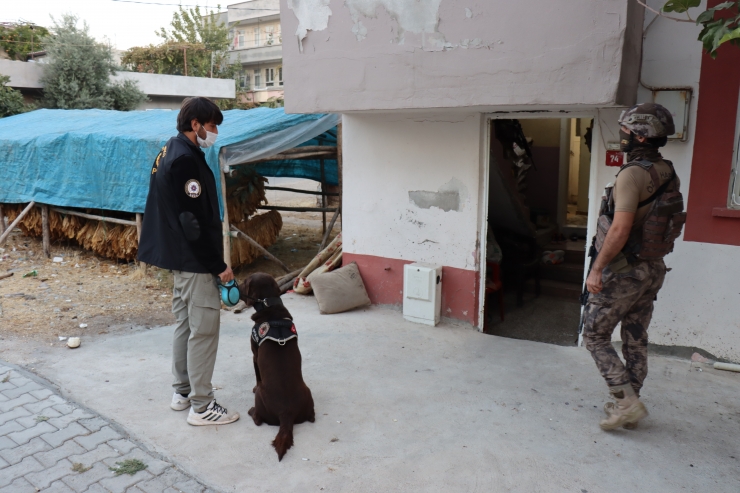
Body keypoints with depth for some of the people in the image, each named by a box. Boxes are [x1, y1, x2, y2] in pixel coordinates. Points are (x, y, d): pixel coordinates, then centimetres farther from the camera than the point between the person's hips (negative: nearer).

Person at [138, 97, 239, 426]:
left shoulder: (169, 152, 13)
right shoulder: (186, 160, -19)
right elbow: (194, 222, -23)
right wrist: (218, 265, -18)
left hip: (178, 256, 11)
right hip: (195, 261, -11)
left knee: (185, 324, 17)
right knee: (204, 330, -3)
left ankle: (182, 392, 29)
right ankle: (201, 406, 6)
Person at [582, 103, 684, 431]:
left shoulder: (633, 173, -19)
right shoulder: (668, 174, 8)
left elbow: (620, 228, -27)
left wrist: (597, 269, -21)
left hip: (623, 271, -9)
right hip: (653, 269, 9)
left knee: (595, 335, 4)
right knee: (636, 340, 15)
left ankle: (626, 402, 1)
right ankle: (628, 406, 25)